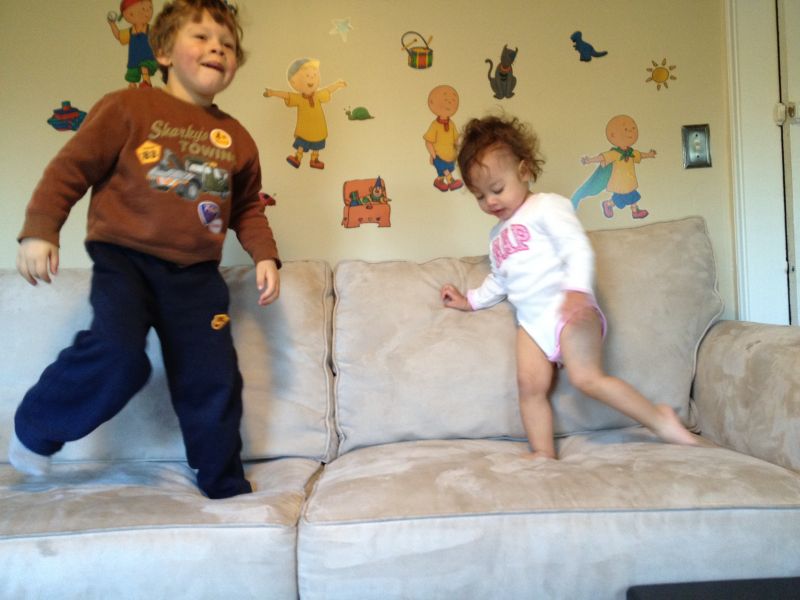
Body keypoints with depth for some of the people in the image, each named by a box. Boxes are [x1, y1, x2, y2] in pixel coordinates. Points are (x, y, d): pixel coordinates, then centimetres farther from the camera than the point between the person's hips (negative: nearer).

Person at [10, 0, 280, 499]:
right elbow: (71, 168, 1)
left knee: (213, 379, 2)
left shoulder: (237, 139, 12)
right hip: (124, 258, -4)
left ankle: (225, 486, 21)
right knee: (116, 352, -26)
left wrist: (265, 256, 8)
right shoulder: (129, 108, -1)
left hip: (197, 275, 4)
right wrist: (40, 231, -8)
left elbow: (247, 207, 22)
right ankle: (36, 429, 4)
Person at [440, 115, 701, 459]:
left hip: (567, 311, -7)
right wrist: (470, 300, 32)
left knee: (586, 377, -19)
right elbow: (498, 281, 37)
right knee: (530, 384, -9)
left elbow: (577, 249, -15)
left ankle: (660, 420, -6)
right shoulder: (498, 234, 24)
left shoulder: (546, 207, -2)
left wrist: (576, 290, -29)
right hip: (532, 320, 7)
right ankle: (543, 454, 1)